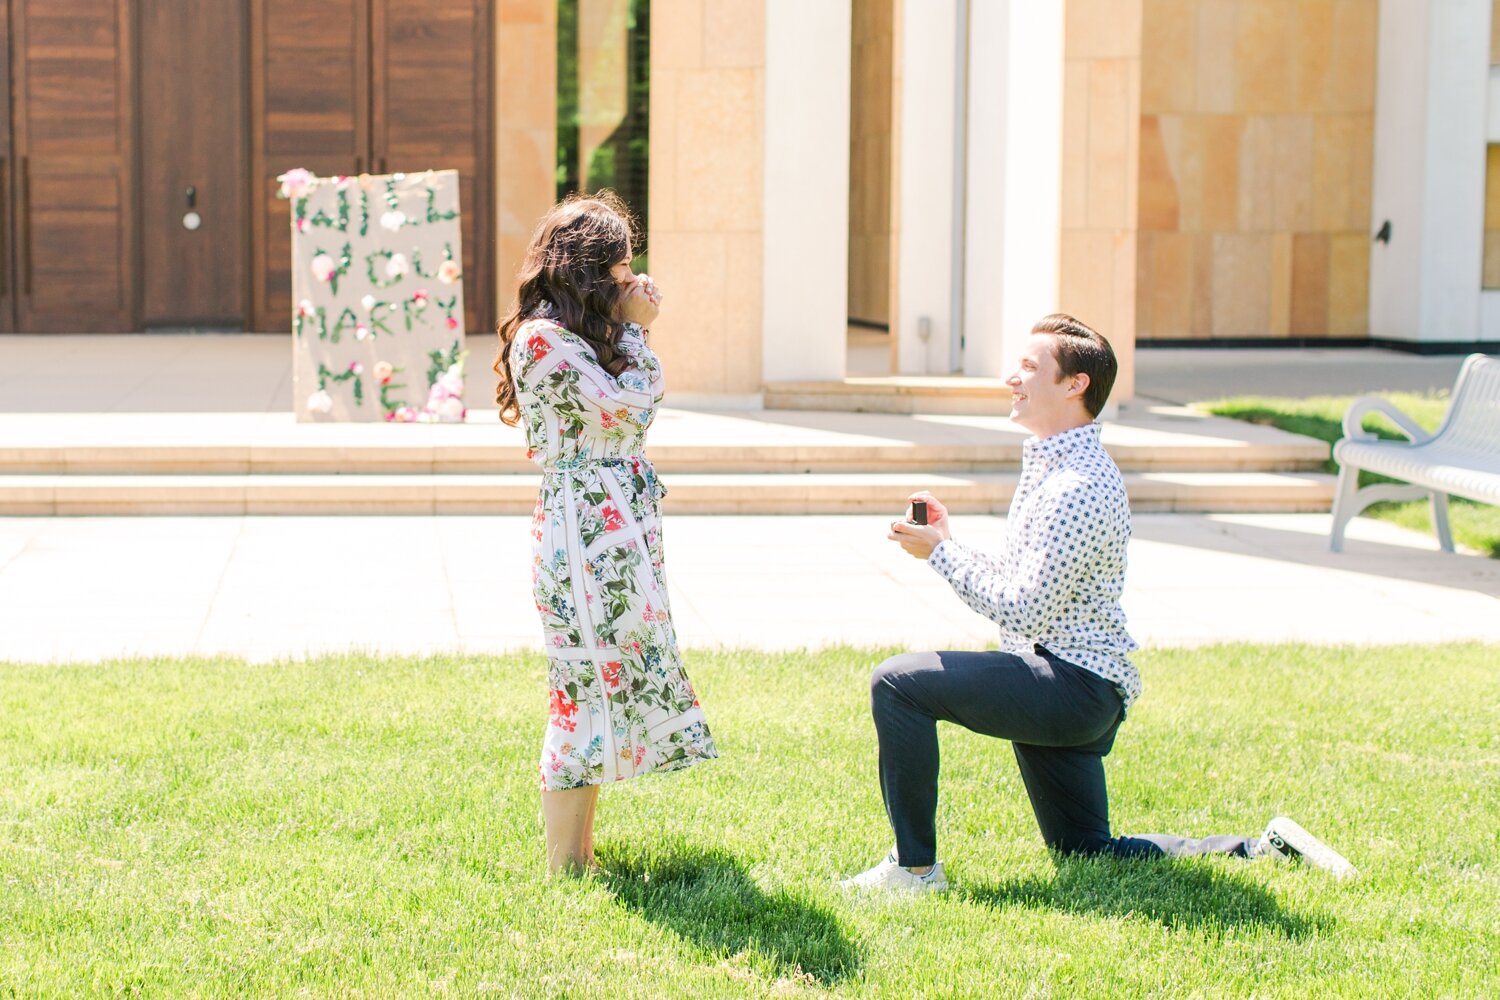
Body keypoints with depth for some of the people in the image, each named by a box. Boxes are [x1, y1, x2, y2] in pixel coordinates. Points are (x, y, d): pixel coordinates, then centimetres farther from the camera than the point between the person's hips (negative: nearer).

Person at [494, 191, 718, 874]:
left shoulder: (578, 336, 17)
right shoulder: (542, 338, -13)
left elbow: (638, 409, 20)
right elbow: (623, 410, -16)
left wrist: (631, 330, 14)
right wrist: (634, 330, -4)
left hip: (619, 532, 10)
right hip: (586, 537, -10)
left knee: (608, 686, 12)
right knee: (590, 689, -7)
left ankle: (578, 855, 20)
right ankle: (563, 871, 0)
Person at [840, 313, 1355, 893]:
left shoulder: (1080, 487, -19)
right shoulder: (1049, 466, 14)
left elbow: (1022, 611, -23)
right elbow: (1014, 587, 19)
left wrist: (939, 553, -14)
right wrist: (947, 541, 7)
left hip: (1074, 683, -11)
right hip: (1073, 692, 11)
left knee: (898, 683, -17)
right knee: (1088, 854, 17)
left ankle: (915, 866, -10)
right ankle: (1265, 851, 19)